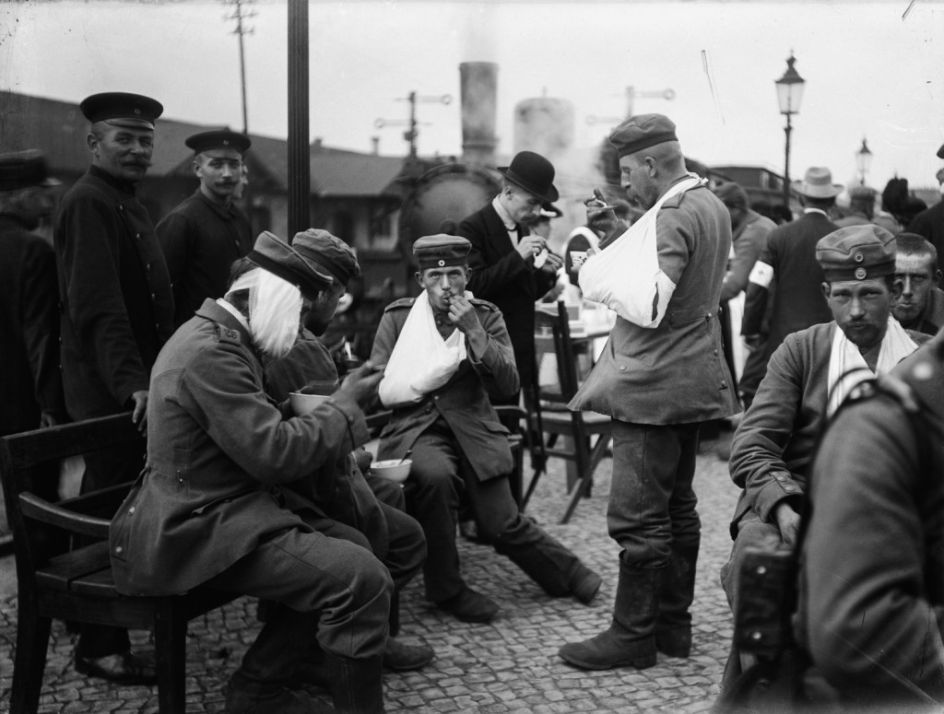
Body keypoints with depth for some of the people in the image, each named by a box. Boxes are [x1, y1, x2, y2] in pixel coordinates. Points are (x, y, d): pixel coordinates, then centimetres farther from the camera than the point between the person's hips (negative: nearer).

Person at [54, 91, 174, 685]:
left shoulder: (131, 206, 18)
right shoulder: (89, 203, -13)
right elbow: (99, 308, -24)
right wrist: (132, 384, -32)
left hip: (142, 383, 9)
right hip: (110, 393, -9)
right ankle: (99, 648, 8)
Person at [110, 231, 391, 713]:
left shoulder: (216, 334, 13)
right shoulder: (212, 350, -21)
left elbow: (259, 434, 17)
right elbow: (272, 453, -24)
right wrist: (345, 404, -12)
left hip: (216, 508, 11)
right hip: (200, 527, -11)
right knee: (362, 579, -21)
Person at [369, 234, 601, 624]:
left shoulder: (486, 316, 6)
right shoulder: (396, 317, 4)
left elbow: (508, 385, -5)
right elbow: (376, 387, 0)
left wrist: (474, 332, -14)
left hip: (473, 428, 1)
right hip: (416, 428, -1)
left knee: (501, 525, -14)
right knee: (435, 475, -35)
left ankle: (570, 574, 17)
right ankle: (445, 589, -14)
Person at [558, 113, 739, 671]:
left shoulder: (673, 215, -18)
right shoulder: (713, 206, 13)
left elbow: (650, 303, -26)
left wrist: (593, 268, -15)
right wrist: (623, 235, 12)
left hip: (654, 385, -11)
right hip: (693, 380, 11)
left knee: (638, 517, -3)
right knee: (678, 508, 16)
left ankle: (634, 635, 5)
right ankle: (674, 623, 25)